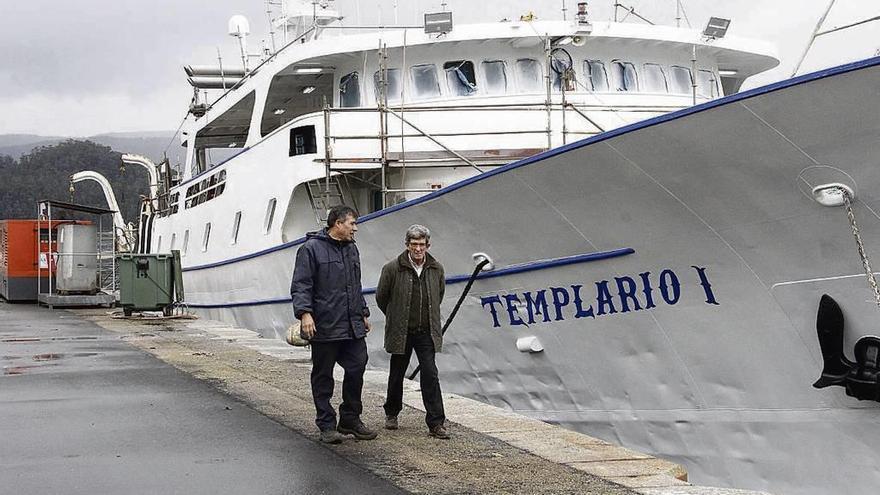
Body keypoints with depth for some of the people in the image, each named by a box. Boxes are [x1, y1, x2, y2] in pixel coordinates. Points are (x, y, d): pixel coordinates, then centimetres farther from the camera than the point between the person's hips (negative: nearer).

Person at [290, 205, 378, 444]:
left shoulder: (351, 249, 17)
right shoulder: (311, 249, -6)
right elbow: (300, 285, -12)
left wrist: (363, 313, 26)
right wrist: (304, 313, -23)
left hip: (353, 326, 7)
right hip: (324, 326, -6)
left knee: (357, 369, 3)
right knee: (323, 376, 4)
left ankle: (350, 420, 17)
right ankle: (327, 425, 12)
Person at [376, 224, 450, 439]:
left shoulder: (436, 269, 1)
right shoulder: (392, 268, -9)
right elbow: (381, 297, 4)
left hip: (426, 332, 1)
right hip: (400, 332, -1)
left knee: (430, 375, -6)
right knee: (397, 374, 12)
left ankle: (436, 423, -6)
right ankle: (391, 413, 33)